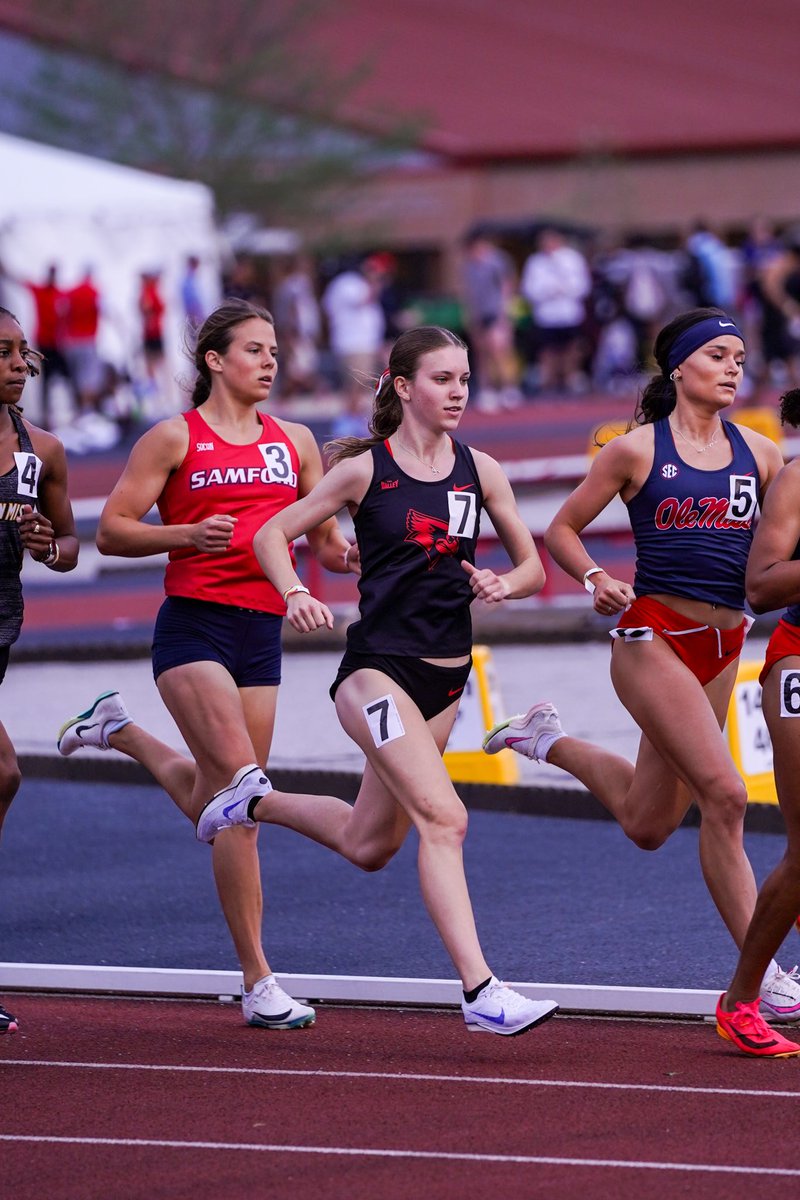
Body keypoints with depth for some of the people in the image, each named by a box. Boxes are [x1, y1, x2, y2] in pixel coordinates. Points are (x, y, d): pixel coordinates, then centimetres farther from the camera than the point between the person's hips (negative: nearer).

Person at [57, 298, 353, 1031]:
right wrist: (189, 534, -17)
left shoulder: (294, 441, 14)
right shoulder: (175, 438, 0)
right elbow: (112, 532, -1)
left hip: (262, 632, 6)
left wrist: (356, 557, -4)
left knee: (217, 804, 10)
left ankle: (119, 731, 41)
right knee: (239, 785, -17)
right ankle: (258, 983, -14)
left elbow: (324, 544, 19)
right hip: (193, 624, -6)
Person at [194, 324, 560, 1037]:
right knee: (443, 817, -22)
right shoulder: (366, 468, -5)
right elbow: (273, 533, 2)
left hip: (447, 675, 6)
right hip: (378, 665, -6)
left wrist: (504, 585, -10)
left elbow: (533, 568, 12)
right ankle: (480, 991, -24)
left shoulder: (480, 471, 6)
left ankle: (258, 804, 43)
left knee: (368, 845, 16)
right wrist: (295, 595, -17)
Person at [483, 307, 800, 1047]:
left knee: (647, 823, 13)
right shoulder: (637, 450, -2)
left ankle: (548, 740, 40)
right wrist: (596, 579, -14)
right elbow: (562, 529, 5)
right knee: (724, 796, -16)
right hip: (654, 637, -6)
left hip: (723, 645, 6)